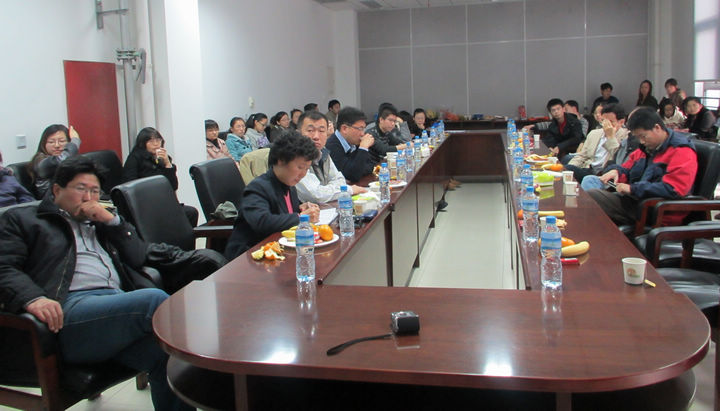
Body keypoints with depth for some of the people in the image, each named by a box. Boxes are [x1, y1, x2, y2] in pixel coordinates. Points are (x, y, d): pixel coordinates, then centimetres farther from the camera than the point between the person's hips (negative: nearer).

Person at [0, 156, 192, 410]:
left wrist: (111, 219, 12)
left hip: (117, 302, 5)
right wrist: (33, 298, -18)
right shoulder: (22, 219, 21)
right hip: (68, 308, -5)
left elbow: (140, 258, 26)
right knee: (155, 300, -31)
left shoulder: (101, 224, 35)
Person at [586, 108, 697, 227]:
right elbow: (627, 168, 28)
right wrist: (616, 171, 1)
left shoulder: (682, 152, -10)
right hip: (634, 201, 9)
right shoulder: (646, 148, 17)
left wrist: (632, 189, -20)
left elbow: (673, 189, -22)